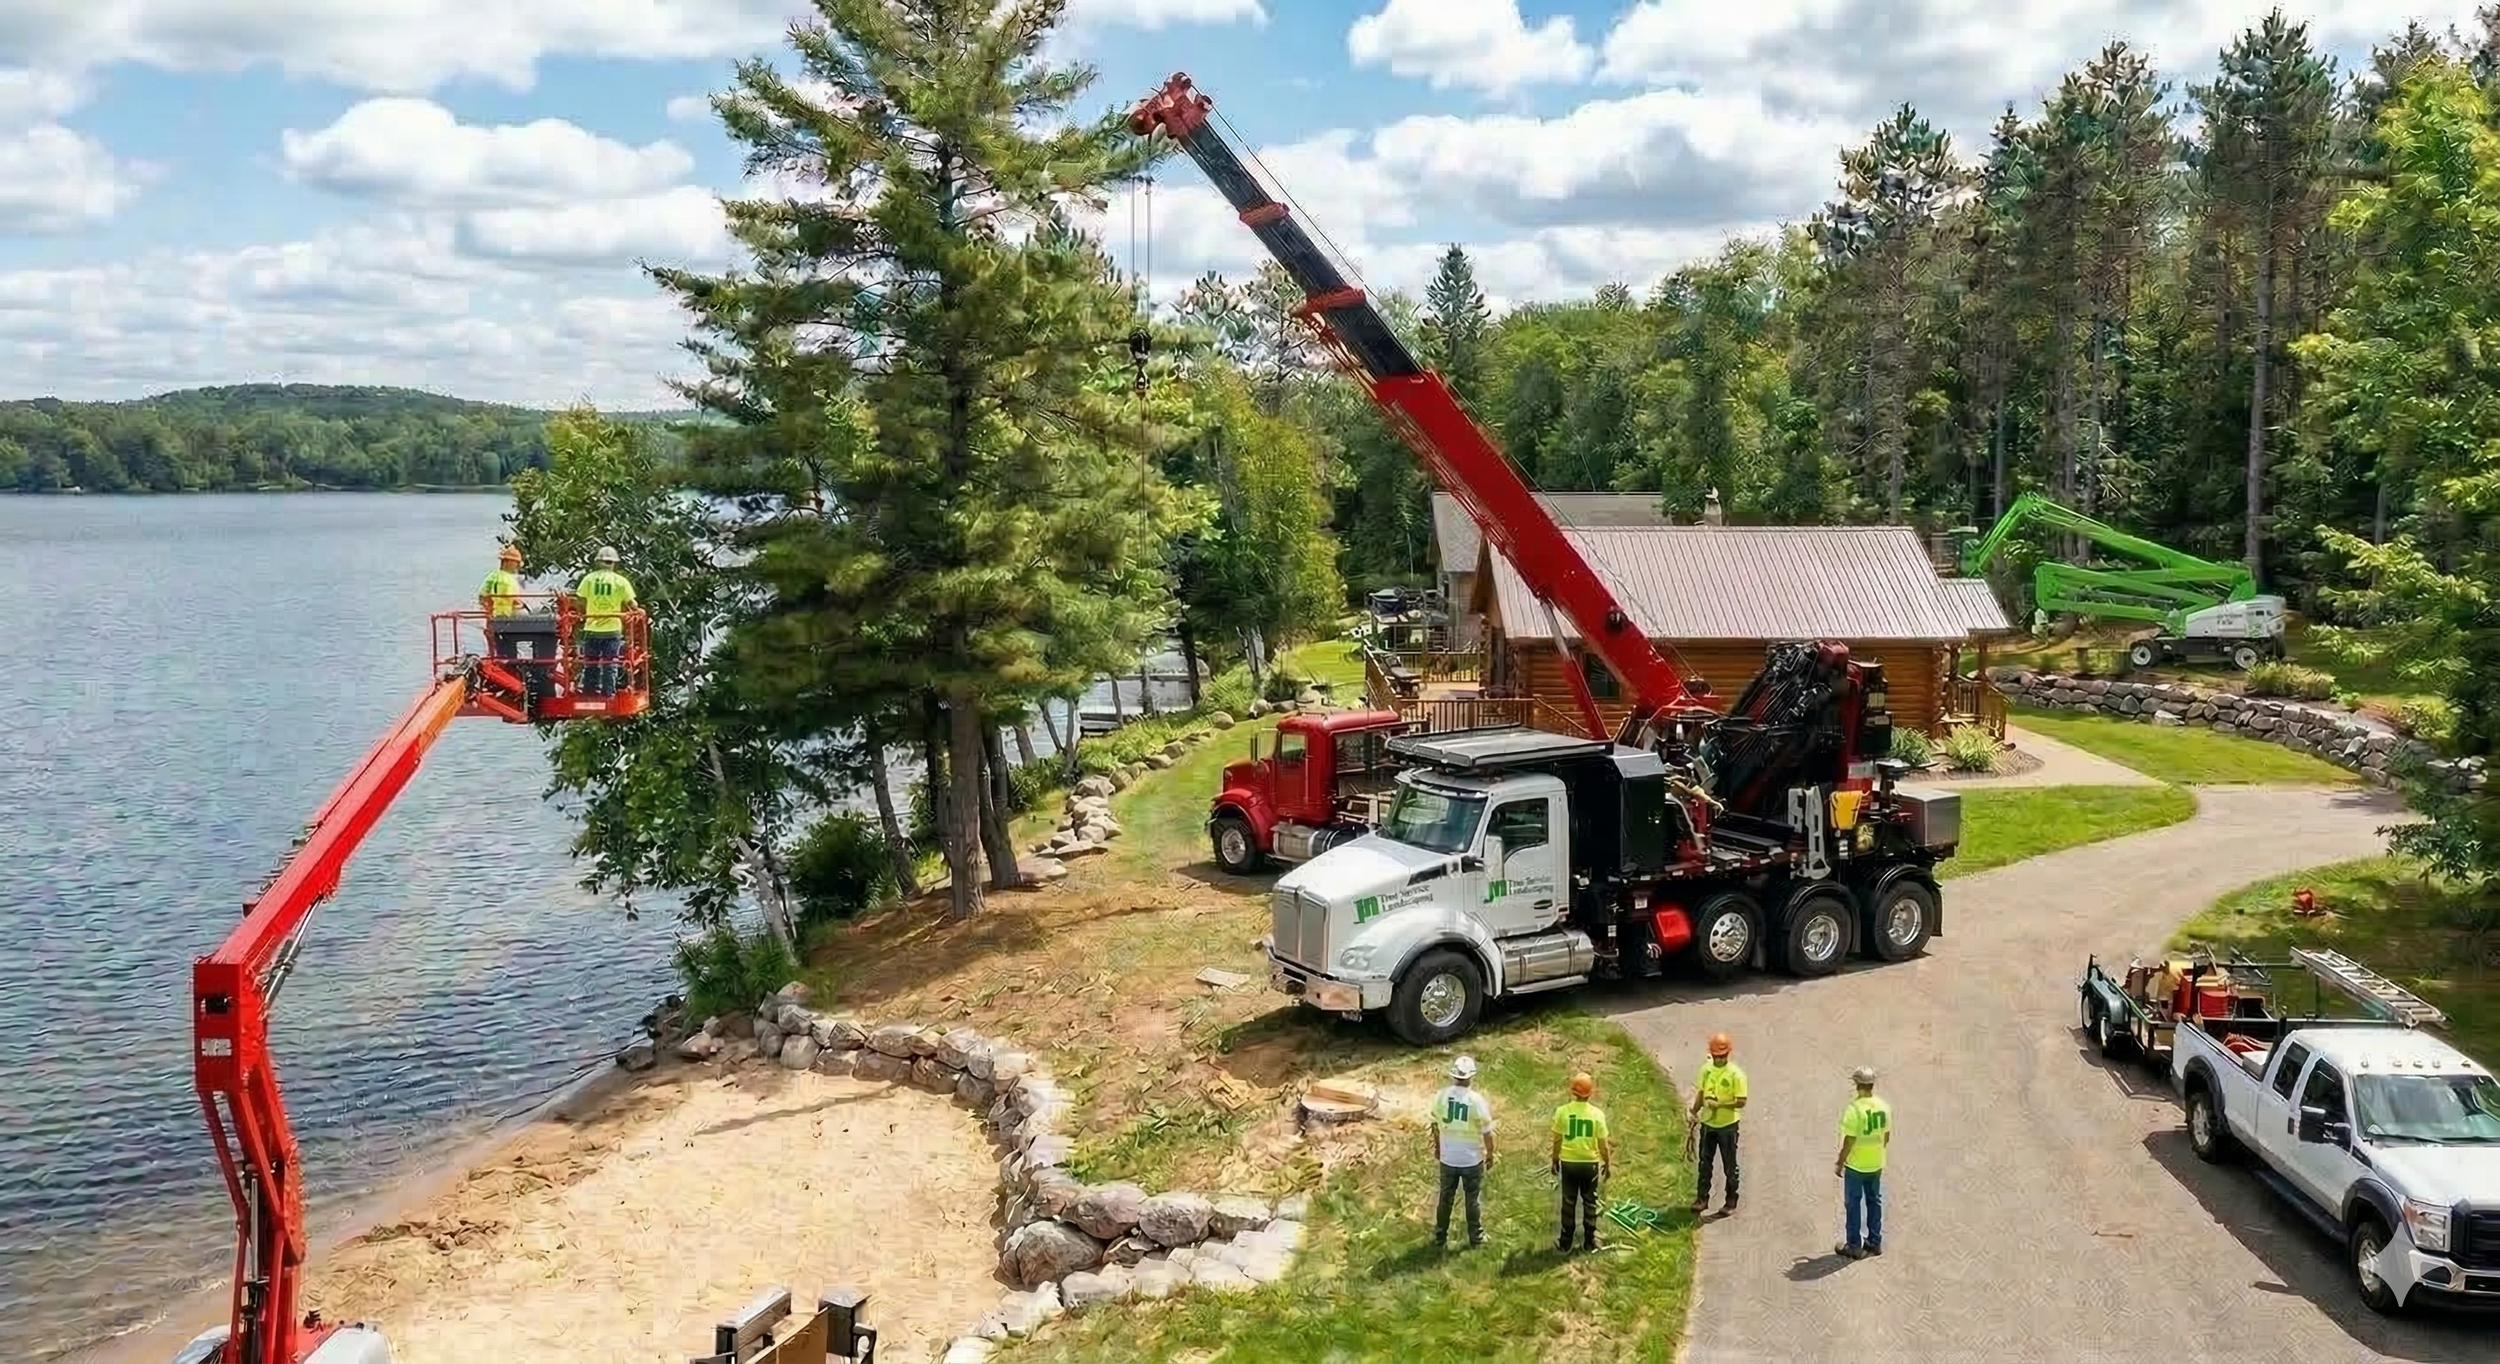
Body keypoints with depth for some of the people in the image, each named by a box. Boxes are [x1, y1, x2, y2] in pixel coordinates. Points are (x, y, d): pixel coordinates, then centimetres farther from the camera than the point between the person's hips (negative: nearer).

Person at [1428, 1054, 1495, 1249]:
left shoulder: (1441, 1096, -10)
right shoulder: (1477, 1100, -19)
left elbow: (1435, 1125, 3)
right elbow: (1487, 1131, -11)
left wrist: (1437, 1147, 18)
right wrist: (1490, 1152, 5)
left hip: (1447, 1157, 3)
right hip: (1472, 1158, -3)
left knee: (1445, 1198, 17)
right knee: (1473, 1199, 14)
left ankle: (1440, 1236, 25)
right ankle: (1475, 1237, 24)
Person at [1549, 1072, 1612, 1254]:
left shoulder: (1562, 1111, -11)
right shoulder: (1597, 1114, -13)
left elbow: (1557, 1140, -4)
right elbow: (1603, 1144, -8)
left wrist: (1554, 1160, 10)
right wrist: (1608, 1164, 7)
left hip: (1569, 1163, 1)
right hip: (1590, 1163, 0)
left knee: (1568, 1203, 12)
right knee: (1590, 1203, 14)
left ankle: (1565, 1244, 18)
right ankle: (1589, 1242, 21)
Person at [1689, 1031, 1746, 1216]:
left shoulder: (1736, 1074, -14)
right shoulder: (1706, 1069, 3)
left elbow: (1741, 1102, -17)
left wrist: (1720, 1104, -28)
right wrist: (1694, 1112, 3)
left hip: (1727, 1126, -5)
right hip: (1707, 1124, 5)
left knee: (1730, 1166, 6)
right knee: (1704, 1163, 10)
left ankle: (1731, 1202, 17)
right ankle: (1702, 1199, 19)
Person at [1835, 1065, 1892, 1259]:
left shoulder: (1855, 1109, -23)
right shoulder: (1884, 1107, -3)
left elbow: (1849, 1141, -20)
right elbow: (1887, 1136, 6)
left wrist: (1839, 1162, -8)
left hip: (1856, 1165, -6)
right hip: (1876, 1164, 6)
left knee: (1853, 1204, 6)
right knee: (1874, 1201, 18)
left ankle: (1853, 1245, 13)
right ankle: (1874, 1242, 26)